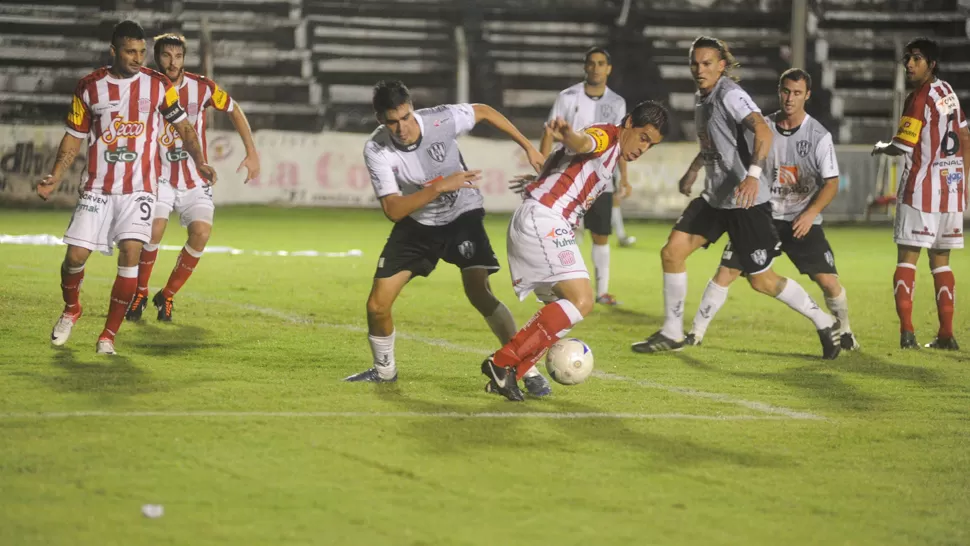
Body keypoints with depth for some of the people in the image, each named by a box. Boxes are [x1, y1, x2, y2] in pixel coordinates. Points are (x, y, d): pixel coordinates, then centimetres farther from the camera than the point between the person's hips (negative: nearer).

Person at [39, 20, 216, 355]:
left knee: (130, 251, -18)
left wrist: (200, 163, 0)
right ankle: (71, 309, 28)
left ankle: (109, 335, -6)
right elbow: (74, 137, 9)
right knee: (76, 255, -6)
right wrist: (54, 178, -2)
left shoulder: (158, 85, 0)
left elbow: (183, 127, 12)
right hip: (97, 187, 1)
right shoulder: (89, 87, 2)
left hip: (139, 188, -1)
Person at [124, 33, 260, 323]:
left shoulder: (202, 87, -6)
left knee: (201, 233, -18)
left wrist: (252, 153, 7)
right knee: (155, 229, -24)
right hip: (160, 177, -1)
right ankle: (140, 293, 0)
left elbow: (234, 111, 9)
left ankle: (167, 295, 2)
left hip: (195, 181, 1)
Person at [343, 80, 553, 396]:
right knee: (377, 305, -3)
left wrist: (528, 147, -1)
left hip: (462, 215, -2)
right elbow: (393, 210, -31)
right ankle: (384, 370, 26)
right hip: (416, 224, 2)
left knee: (479, 293, -22)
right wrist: (440, 187, -41)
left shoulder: (442, 120, -25)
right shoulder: (376, 151, -24)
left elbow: (483, 112, -3)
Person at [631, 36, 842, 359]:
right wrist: (693, 170, 31)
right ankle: (672, 333, 12)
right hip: (715, 196, 9)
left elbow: (763, 132, -34)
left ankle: (824, 323, 15)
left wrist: (753, 175, -47)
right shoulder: (702, 99, 10)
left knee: (761, 280, -3)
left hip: (747, 200, -8)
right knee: (672, 252, 0)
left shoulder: (729, 95, -18)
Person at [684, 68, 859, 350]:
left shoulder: (818, 136, -6)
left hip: (802, 221, -2)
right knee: (725, 271, -8)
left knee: (828, 280, -10)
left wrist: (811, 213, -19)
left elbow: (831, 182, -7)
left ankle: (845, 331, 17)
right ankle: (696, 333, 1)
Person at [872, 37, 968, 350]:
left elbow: (903, 147, -13)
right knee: (941, 262, 11)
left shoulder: (920, 98, -12)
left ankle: (907, 332, -14)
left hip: (922, 187, -7)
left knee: (907, 259, -4)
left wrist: (882, 148, 8)